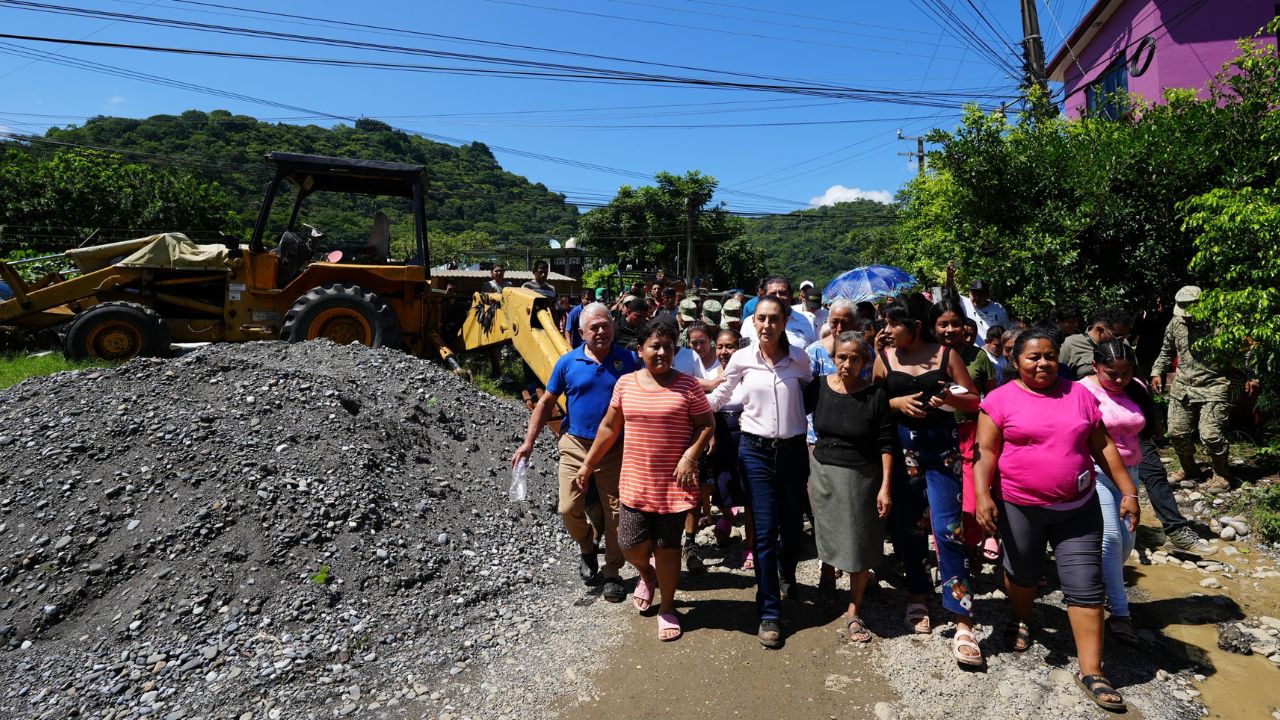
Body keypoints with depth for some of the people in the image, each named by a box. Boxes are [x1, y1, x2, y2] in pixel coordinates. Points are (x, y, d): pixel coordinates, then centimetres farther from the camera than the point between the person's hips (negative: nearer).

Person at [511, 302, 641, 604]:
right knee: (569, 509, 1)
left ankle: (612, 573, 24)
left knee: (616, 513, 5)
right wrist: (528, 442, -2)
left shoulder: (628, 360, -5)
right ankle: (586, 549, 32)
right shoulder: (568, 362, -2)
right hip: (576, 444, 1)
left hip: (615, 449, -1)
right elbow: (546, 402, 4)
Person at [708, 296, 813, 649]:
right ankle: (769, 613, 9)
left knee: (792, 523, 16)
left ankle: (787, 576, 48)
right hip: (756, 450, -2)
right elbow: (719, 397, 8)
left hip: (793, 449, 2)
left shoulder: (799, 358, -1)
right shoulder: (742, 359, -4)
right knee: (764, 531, -2)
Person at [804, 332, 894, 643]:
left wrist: (886, 487, -11)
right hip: (823, 472, 2)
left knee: (859, 545, 5)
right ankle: (827, 581, 46)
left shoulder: (876, 395, -10)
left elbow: (886, 444, -8)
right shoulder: (818, 387, -5)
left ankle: (853, 612, 21)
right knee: (827, 534, 17)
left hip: (861, 477, -2)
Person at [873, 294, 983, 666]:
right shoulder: (884, 358, 3)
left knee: (947, 529, -7)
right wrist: (898, 402, -12)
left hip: (942, 447, -2)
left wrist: (950, 398, -17)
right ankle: (917, 596, 31)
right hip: (901, 447, 2)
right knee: (908, 525, 10)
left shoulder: (946, 355, -2)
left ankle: (963, 624, -1)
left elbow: (974, 400, 3)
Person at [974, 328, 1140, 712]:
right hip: (1020, 507, -2)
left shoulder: (1079, 394, 4)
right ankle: (1021, 620, 48)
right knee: (1023, 572, 18)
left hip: (1079, 508, 2)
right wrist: (983, 496, -20)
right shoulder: (1000, 399, -6)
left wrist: (1128, 490, 5)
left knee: (1086, 586, 1)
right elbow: (986, 452, -10)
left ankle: (1091, 672, 9)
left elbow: (1103, 446, 8)